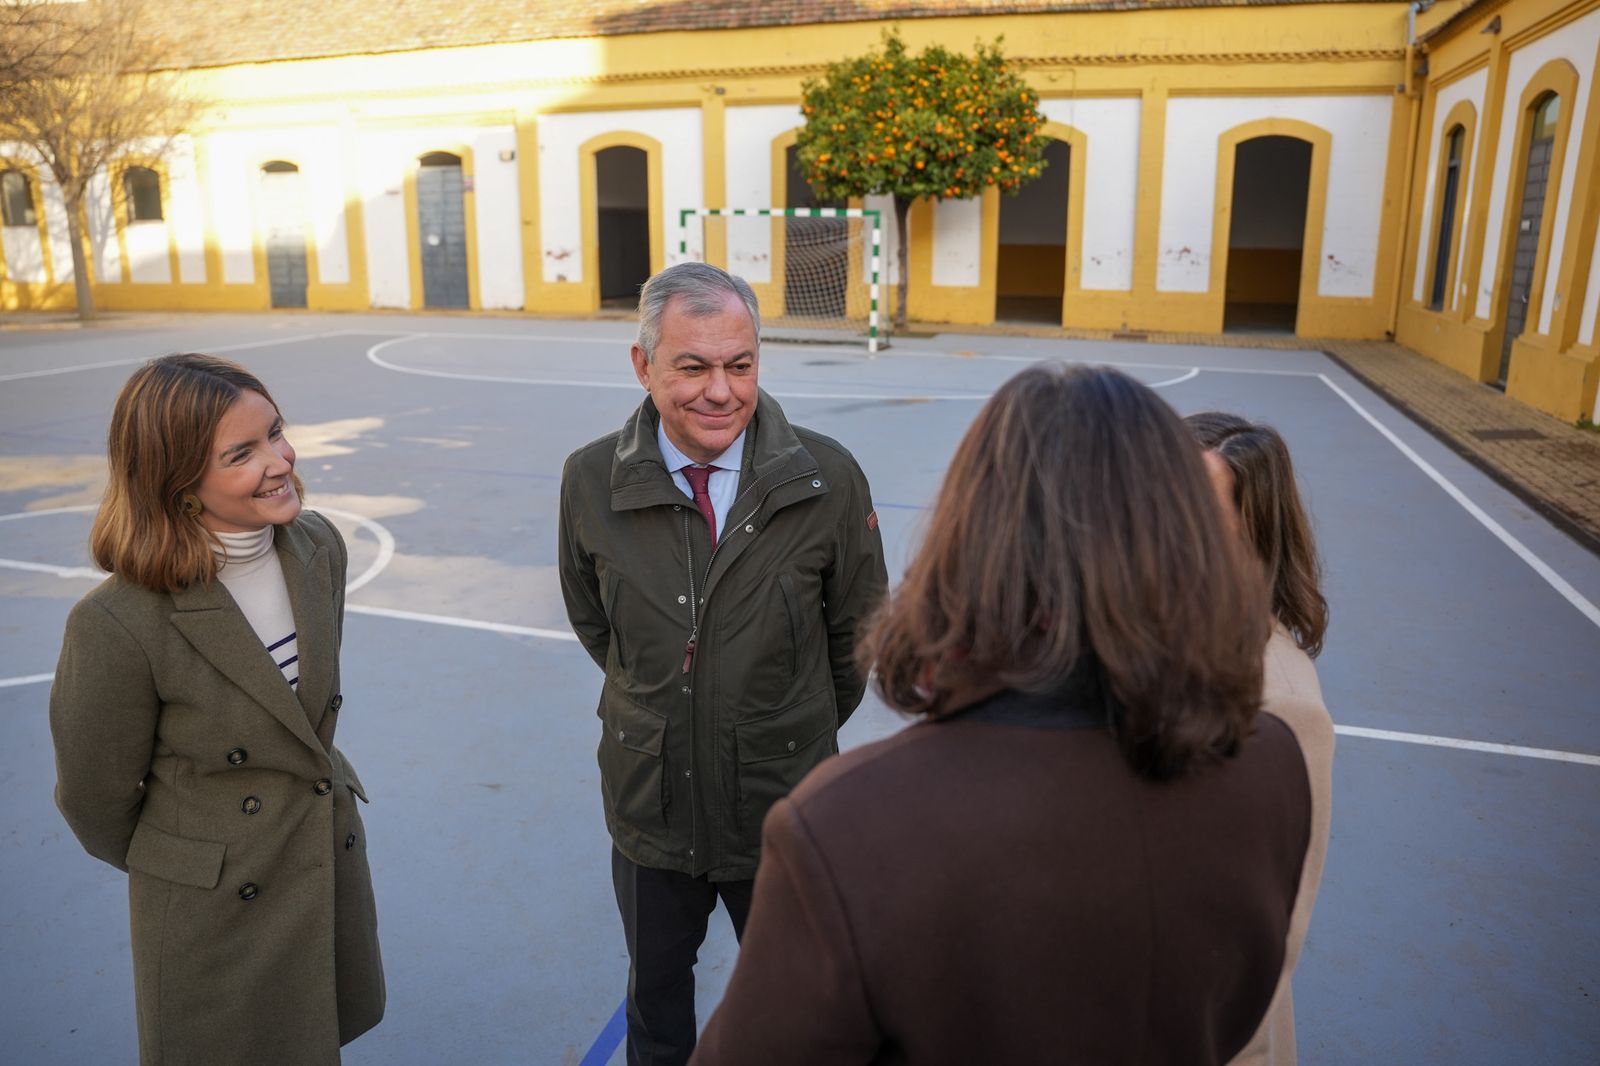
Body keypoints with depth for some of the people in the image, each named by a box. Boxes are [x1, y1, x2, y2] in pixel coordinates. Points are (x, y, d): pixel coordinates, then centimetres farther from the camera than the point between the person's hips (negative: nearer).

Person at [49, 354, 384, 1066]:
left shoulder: (318, 546, -10)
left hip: (335, 865, 5)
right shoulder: (118, 625, -28)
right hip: (214, 912, -5)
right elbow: (96, 799, -11)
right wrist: (177, 867, 6)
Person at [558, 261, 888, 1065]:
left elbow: (857, 629, -2)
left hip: (783, 805, -1)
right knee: (655, 995, 26)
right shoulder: (591, 480, -12)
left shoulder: (827, 478, -17)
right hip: (650, 804, 2)